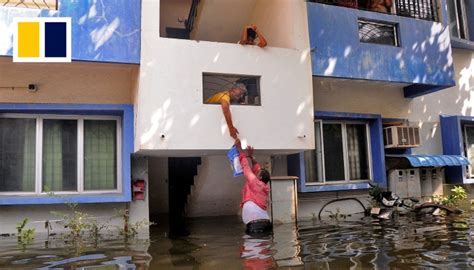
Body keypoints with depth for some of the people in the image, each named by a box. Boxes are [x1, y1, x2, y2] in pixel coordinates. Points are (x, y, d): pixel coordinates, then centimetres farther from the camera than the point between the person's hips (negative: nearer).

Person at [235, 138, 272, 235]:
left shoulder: (254, 182, 1)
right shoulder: (265, 187, 18)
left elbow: (246, 167, 7)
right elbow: (256, 169, 28)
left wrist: (239, 149, 14)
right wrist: (251, 156, 30)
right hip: (265, 222, 8)